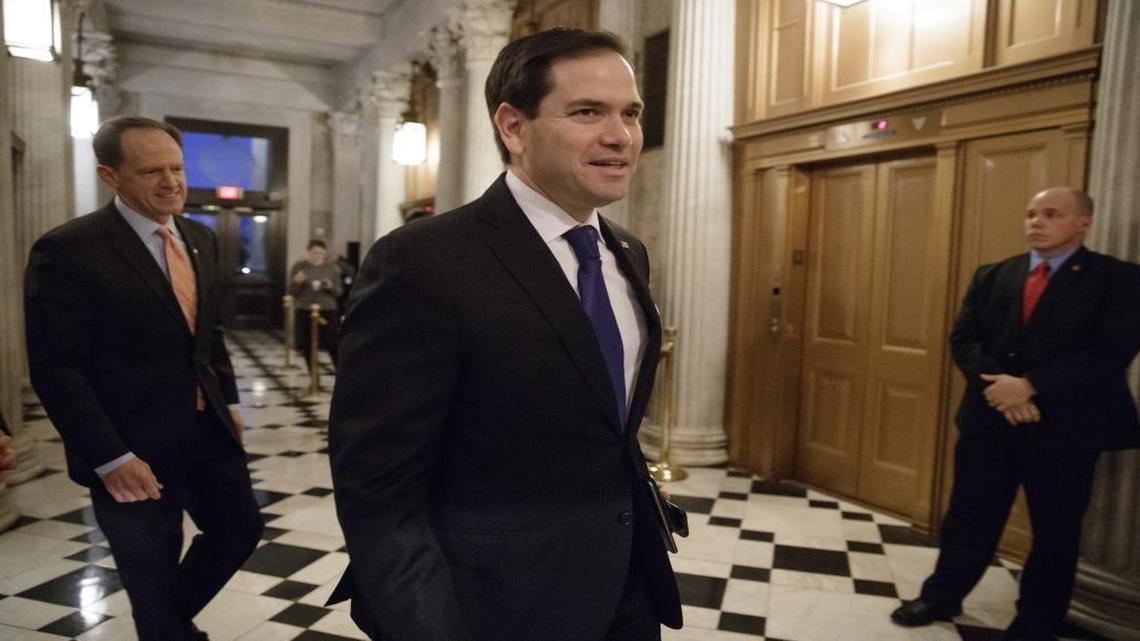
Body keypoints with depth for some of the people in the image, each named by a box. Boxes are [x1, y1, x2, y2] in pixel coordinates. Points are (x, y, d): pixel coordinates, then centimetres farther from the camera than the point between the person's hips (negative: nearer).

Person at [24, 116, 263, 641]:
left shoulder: (200, 239, 6)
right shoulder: (68, 251, -16)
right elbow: (56, 370, -17)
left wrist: (228, 400, 13)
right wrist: (110, 458, -20)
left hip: (208, 431, 6)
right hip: (135, 450, -6)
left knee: (241, 529, 17)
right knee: (152, 583, 11)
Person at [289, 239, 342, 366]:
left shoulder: (332, 267, 3)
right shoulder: (299, 266, 1)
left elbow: (338, 292, 5)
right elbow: (291, 292, 2)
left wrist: (330, 286, -15)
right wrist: (297, 282, -18)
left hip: (328, 311, 0)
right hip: (304, 312, 1)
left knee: (334, 347, -6)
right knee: (308, 348, 5)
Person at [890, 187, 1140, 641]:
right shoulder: (992, 276, 8)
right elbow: (963, 338, 2)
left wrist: (1030, 386, -21)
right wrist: (995, 385, -16)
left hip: (1066, 425, -3)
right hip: (988, 419, 3)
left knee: (1055, 530, 11)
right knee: (969, 517, 12)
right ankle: (941, 597, 29)